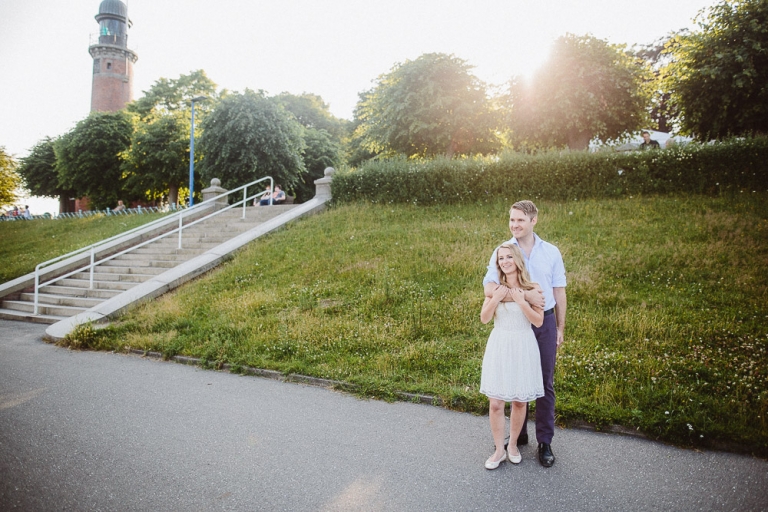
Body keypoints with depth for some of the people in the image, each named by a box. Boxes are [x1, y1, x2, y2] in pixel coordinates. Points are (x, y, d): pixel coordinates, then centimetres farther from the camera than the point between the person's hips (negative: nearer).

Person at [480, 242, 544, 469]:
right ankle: (499, 450, 18)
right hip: (499, 346, 1)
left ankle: (513, 445, 30)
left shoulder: (531, 287, -3)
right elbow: (484, 318, 0)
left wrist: (521, 301, -18)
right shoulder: (495, 287, 3)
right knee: (495, 402, 1)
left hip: (523, 347, -1)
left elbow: (538, 321, -7)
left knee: (520, 401, 9)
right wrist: (495, 299, -14)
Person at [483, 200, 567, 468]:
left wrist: (560, 327, 8)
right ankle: (519, 435, 29)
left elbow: (559, 292, 8)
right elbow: (489, 288, -19)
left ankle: (545, 442, 21)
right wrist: (525, 295, -28)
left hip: (545, 323, 1)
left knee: (545, 383, 7)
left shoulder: (551, 252, 2)